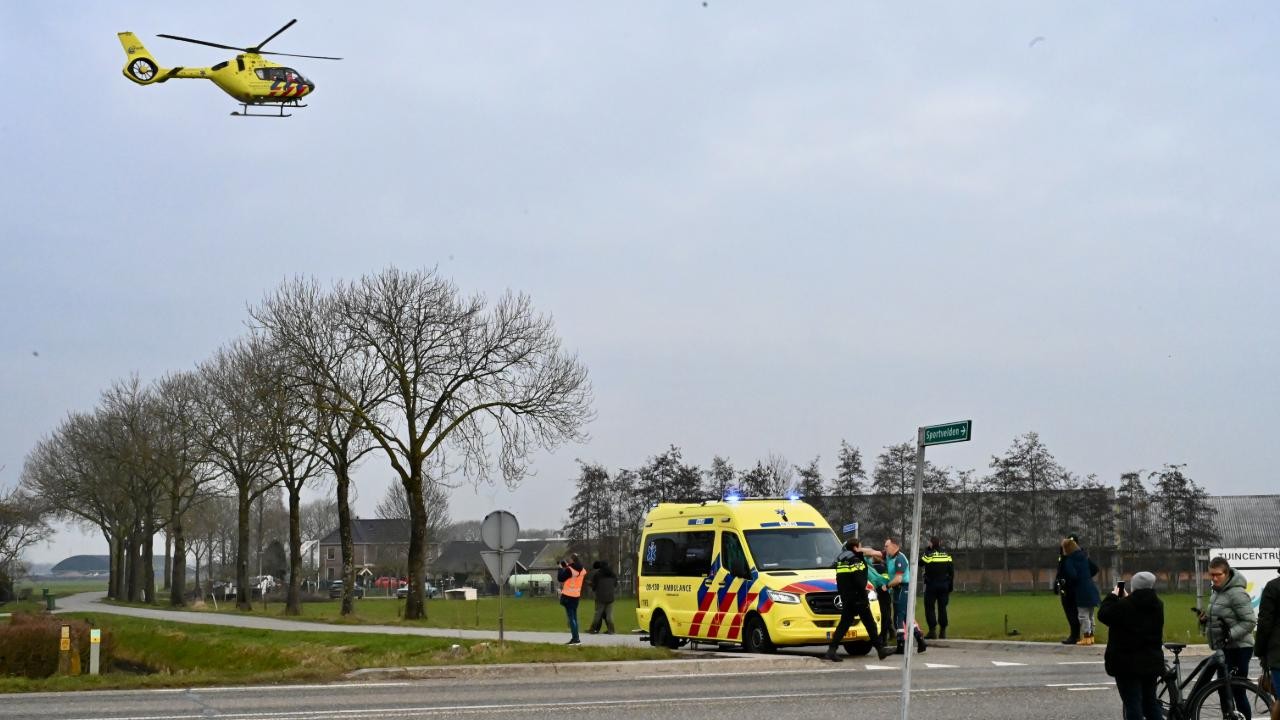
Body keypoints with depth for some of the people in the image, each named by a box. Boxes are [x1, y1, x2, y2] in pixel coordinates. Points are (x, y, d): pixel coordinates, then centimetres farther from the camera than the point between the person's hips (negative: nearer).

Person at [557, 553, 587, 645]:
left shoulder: (569, 570, -18)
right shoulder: (582, 570, 4)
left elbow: (560, 578, -11)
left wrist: (561, 568, 3)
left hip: (568, 596, -7)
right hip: (576, 596, 7)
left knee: (571, 617, -5)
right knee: (574, 617, 16)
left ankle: (576, 638, -10)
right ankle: (575, 638, 19)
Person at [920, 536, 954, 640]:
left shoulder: (928, 554, -9)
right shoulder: (946, 554, 4)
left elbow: (920, 563, 4)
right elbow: (951, 571, 6)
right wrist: (950, 586, 11)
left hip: (931, 585, -4)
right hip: (944, 585, 4)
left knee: (930, 607, 3)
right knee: (942, 608, 10)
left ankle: (932, 630, -5)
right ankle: (943, 631, 9)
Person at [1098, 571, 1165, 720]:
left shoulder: (1125, 606, -18)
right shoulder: (1157, 606, 4)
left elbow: (1103, 614, -6)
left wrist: (1113, 596, 6)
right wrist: (1126, 598, 20)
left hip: (1128, 664, -6)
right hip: (1152, 662, 6)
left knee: (1133, 704, -1)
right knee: (1150, 702, 17)